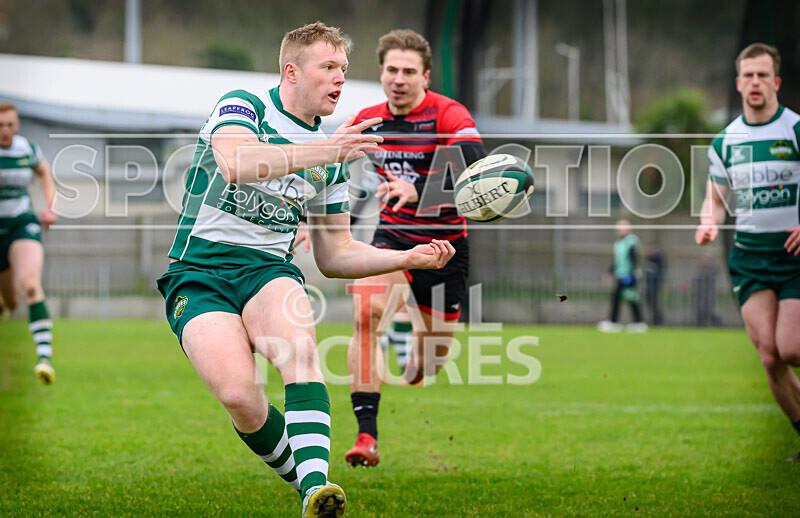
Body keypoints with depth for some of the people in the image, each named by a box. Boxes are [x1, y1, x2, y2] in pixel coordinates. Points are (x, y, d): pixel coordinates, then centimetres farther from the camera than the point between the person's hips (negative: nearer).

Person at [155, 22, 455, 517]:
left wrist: (406, 257, 5)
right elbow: (235, 163, -27)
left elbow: (333, 255, 20)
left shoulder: (332, 156, 13)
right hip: (198, 276, -3)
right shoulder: (242, 106, -3)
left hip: (270, 272, 3)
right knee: (239, 394, -28)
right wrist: (325, 150, -33)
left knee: (299, 342, -33)